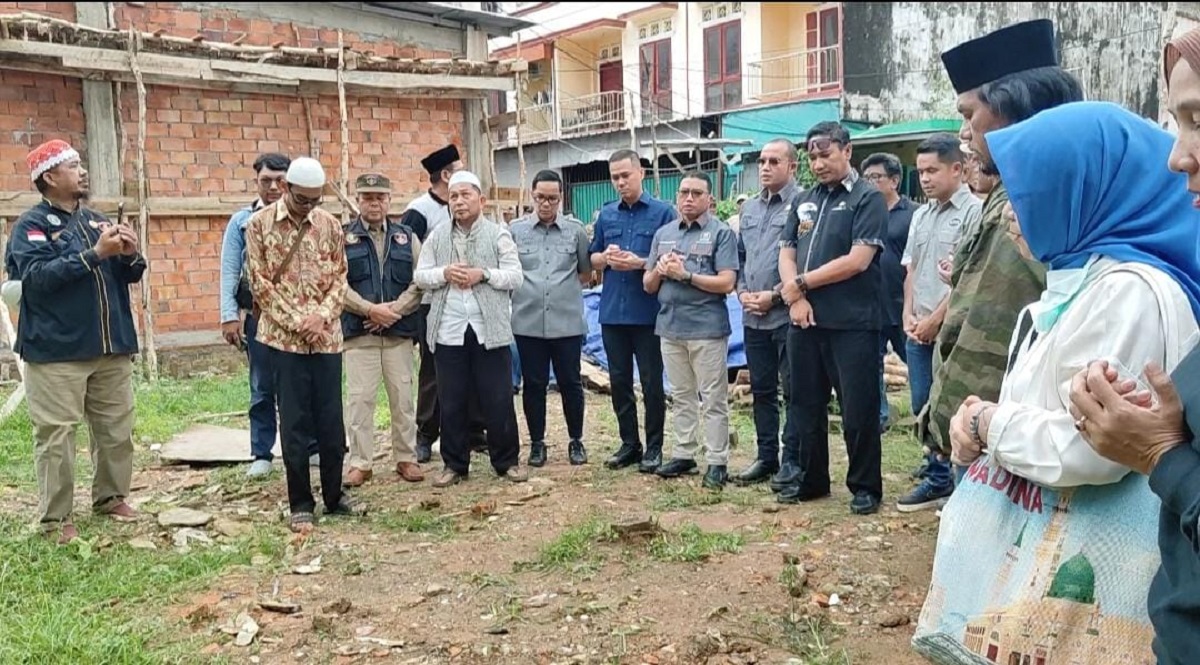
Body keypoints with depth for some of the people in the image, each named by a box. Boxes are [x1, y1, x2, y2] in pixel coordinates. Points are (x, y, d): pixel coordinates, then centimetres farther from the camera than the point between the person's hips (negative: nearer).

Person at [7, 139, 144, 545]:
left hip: (110, 346, 6)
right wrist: (95, 254, -23)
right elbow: (39, 275, -21)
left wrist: (130, 255, -6)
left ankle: (110, 496, 27)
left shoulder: (96, 220, 14)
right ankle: (55, 518, 6)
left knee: (117, 428, 11)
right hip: (57, 350, -6)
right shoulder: (31, 225, -5)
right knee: (57, 434, -3)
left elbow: (129, 276, 16)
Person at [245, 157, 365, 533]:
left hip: (327, 337, 3)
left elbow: (339, 277, 6)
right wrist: (297, 322, -12)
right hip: (284, 338, -3)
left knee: (331, 419, 8)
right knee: (295, 422, 2)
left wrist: (321, 316, -10)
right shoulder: (260, 224, -2)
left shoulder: (330, 224, 6)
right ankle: (300, 504, 13)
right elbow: (261, 283, -6)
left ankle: (334, 495, 22)